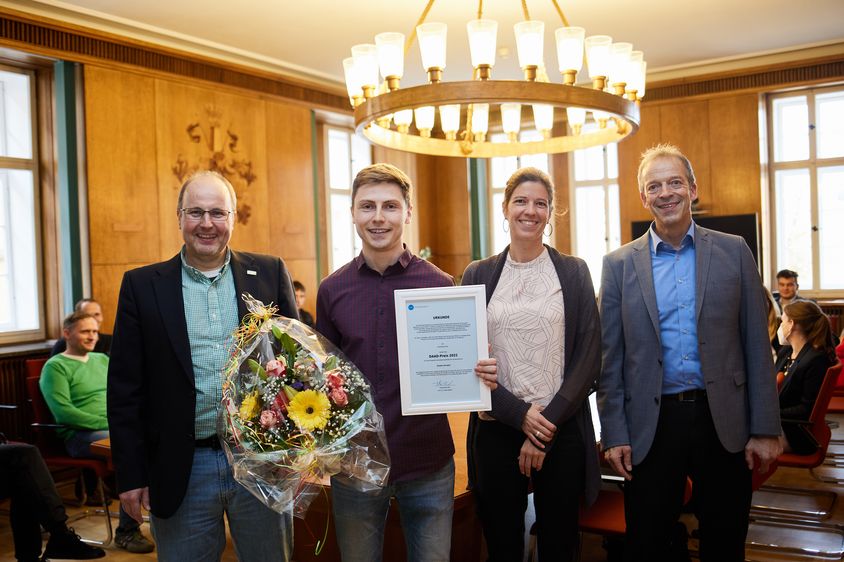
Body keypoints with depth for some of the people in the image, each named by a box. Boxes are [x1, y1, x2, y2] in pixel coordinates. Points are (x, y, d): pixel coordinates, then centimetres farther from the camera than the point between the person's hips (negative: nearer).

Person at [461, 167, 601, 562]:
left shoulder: (574, 271, 3)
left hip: (563, 432, 0)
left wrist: (548, 423, -10)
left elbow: (589, 357, -2)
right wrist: (520, 414, -11)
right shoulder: (478, 275, 5)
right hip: (496, 429, 1)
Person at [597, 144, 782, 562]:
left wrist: (765, 429, -2)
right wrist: (614, 433, -2)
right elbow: (610, 357, 2)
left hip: (723, 422, 1)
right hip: (652, 424, 0)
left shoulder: (733, 252, 3)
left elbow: (756, 345, 2)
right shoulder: (619, 264, 2)